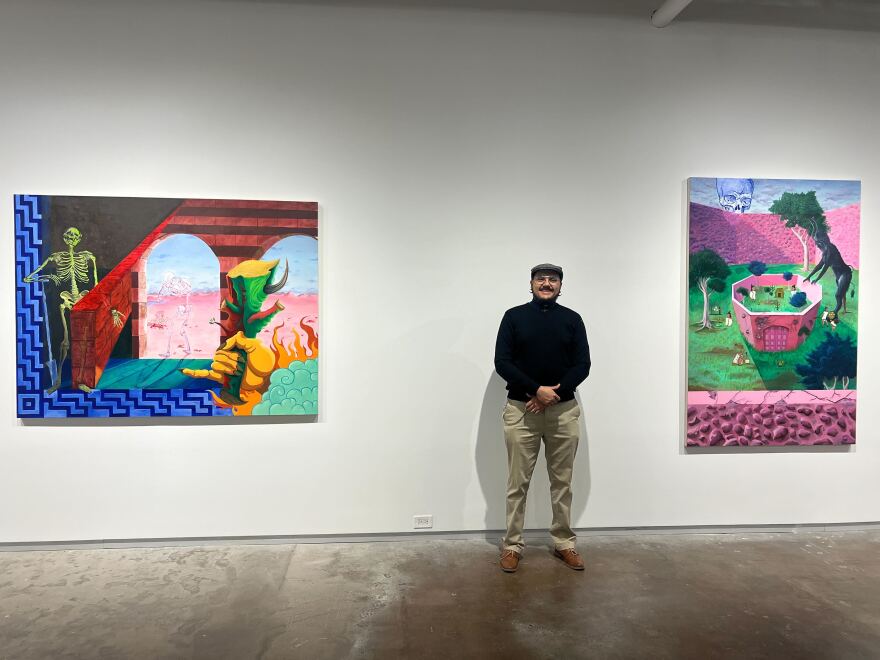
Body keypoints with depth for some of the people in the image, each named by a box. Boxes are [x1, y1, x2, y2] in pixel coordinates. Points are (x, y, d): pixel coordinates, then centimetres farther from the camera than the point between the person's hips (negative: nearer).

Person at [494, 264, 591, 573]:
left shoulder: (572, 319, 6)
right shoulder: (514, 316, 1)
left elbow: (582, 365, 0)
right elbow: (502, 363, -6)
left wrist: (555, 393, -14)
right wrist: (536, 390, -16)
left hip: (564, 411, 2)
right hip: (520, 410, -1)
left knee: (562, 481, 11)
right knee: (518, 482, 5)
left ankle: (564, 543, 26)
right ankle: (512, 545, 17)